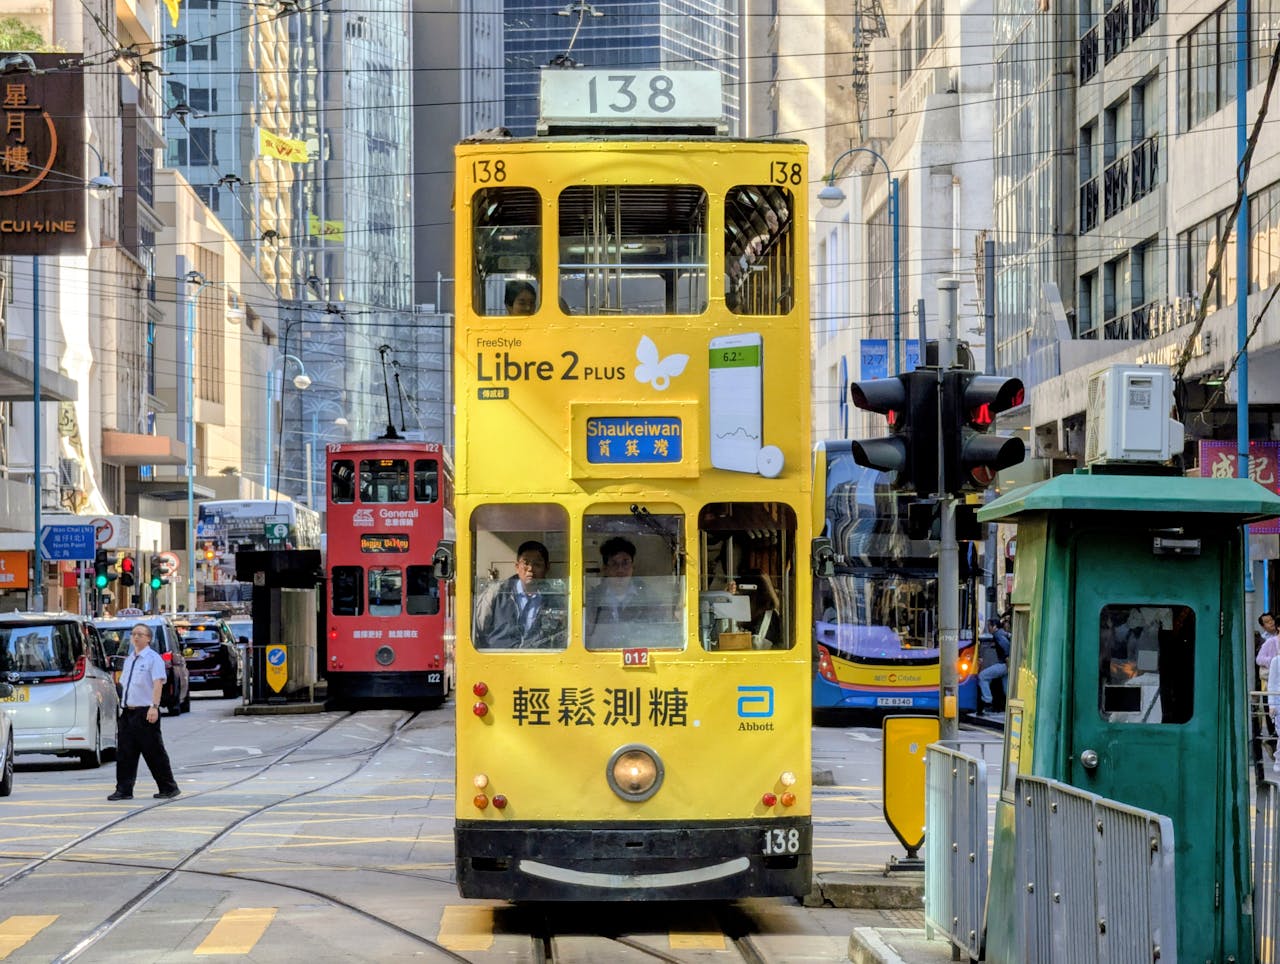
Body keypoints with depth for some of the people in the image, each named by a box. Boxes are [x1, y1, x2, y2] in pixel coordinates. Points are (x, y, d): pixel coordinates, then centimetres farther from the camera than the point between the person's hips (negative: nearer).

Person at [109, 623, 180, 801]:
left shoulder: (153, 658, -6)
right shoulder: (129, 660, 18)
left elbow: (157, 684, -16)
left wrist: (154, 707, -27)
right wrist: (122, 705, 18)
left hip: (145, 713, -7)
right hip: (127, 712, 7)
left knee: (154, 753, -2)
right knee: (125, 753, 4)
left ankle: (169, 788, 7)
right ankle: (124, 790, 7)